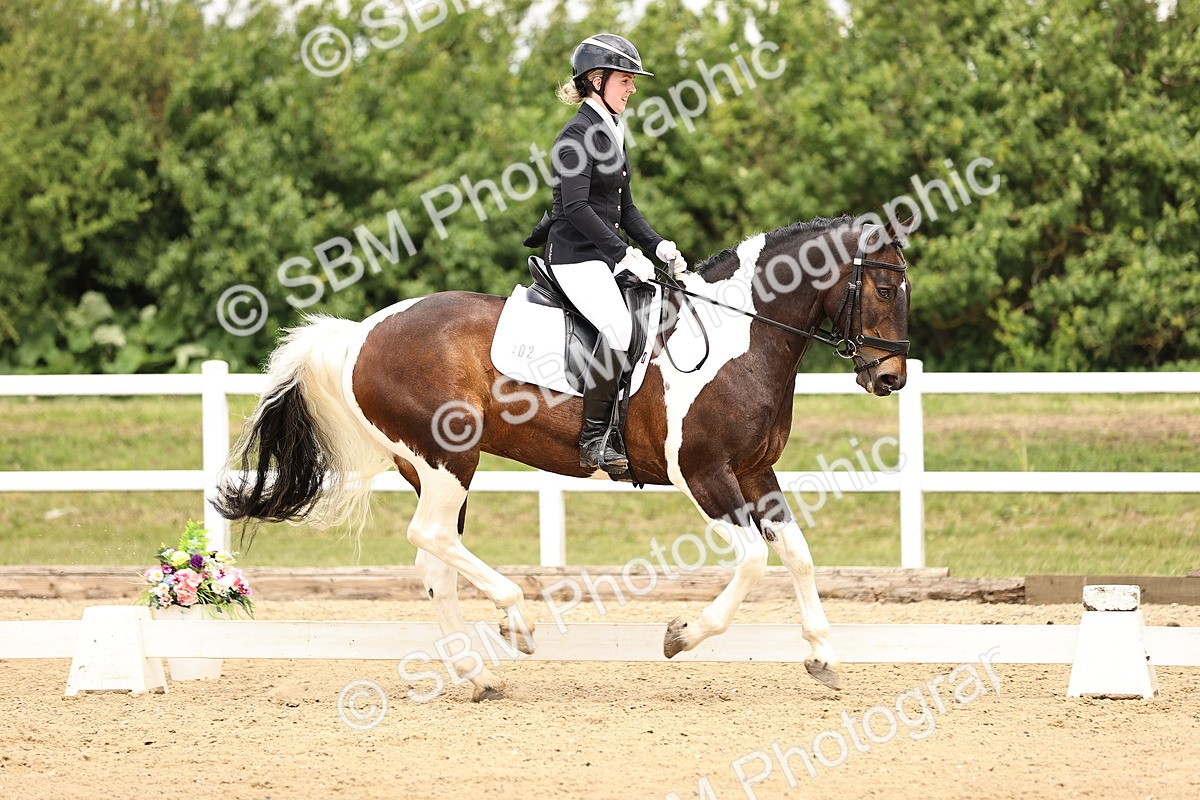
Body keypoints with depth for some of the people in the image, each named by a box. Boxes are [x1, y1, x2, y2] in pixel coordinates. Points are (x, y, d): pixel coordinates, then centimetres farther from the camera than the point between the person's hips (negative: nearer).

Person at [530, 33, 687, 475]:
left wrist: (658, 245, 7)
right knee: (620, 327, -30)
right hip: (575, 256, -10)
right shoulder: (577, 135, -11)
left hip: (607, 255, 10)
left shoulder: (612, 135, 18)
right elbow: (577, 208, -20)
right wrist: (625, 255, -22)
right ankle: (594, 441, -25)